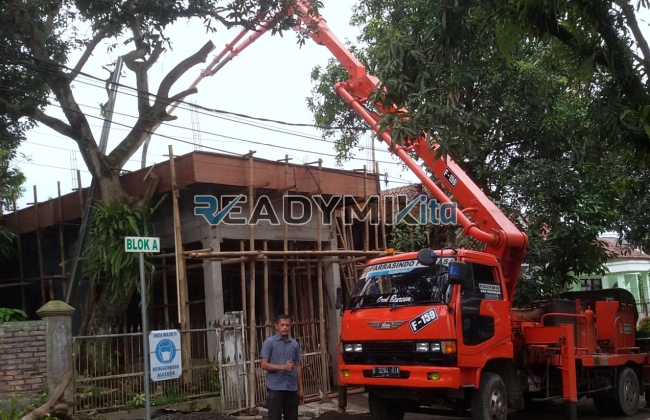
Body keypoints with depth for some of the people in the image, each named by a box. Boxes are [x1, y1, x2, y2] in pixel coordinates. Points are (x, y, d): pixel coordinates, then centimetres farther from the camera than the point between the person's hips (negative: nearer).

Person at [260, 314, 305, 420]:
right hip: (275, 388, -4)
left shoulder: (295, 344, 10)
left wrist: (300, 389, 11)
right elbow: (264, 365, -8)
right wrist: (283, 367, -19)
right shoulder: (269, 342, -3)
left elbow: (298, 367, 13)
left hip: (292, 389, 4)